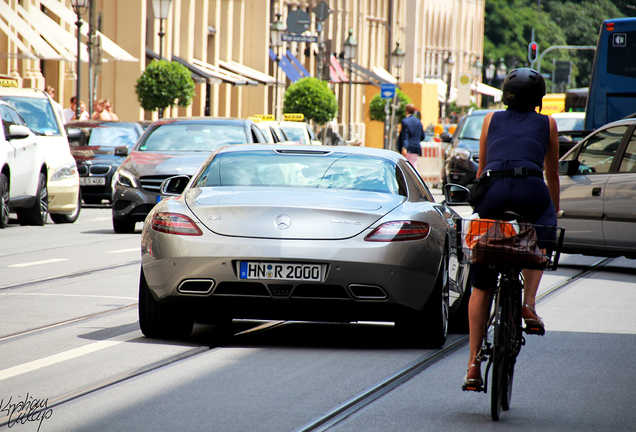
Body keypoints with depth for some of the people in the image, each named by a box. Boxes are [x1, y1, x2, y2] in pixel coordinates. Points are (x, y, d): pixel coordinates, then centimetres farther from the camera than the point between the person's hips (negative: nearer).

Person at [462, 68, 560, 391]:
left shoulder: (491, 120, 27)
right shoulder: (547, 124, 23)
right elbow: (552, 175, 31)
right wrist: (554, 213, 44)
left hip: (492, 192, 1)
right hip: (530, 191, -1)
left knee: (481, 286, 10)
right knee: (539, 239, 34)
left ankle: (473, 365, 5)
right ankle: (528, 303, 11)